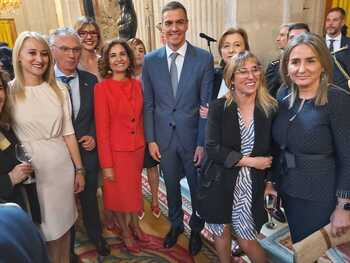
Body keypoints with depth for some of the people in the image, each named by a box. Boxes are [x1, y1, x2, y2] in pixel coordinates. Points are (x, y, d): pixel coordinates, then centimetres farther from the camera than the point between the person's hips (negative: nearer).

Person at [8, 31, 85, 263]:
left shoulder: (60, 91, 2)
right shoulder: (9, 92, -6)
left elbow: (68, 133, 3)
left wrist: (79, 170, 4)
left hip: (62, 167, 2)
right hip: (31, 170, -2)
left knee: (62, 223, 17)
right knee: (39, 227, 14)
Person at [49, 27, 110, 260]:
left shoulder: (90, 80, -2)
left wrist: (93, 136, -8)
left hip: (87, 153, 2)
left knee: (90, 199, 21)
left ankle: (96, 236, 48)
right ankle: (68, 247, 44)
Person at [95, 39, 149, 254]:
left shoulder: (137, 84, 0)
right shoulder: (102, 87, -15)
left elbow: (139, 119, 8)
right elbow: (102, 128, -15)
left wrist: (144, 144, 7)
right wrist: (106, 165, -15)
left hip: (137, 148, 5)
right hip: (116, 151, -4)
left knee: (135, 189, 21)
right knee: (118, 192, 14)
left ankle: (135, 226, 45)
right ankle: (126, 232, 38)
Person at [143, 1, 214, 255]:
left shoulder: (204, 58, -8)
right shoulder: (150, 60, -1)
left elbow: (206, 105, -7)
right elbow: (148, 104, 2)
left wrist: (203, 142, -9)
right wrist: (151, 139, -1)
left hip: (192, 136, -1)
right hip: (164, 137, 2)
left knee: (197, 187, 15)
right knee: (171, 185, 20)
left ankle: (196, 229, 41)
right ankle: (176, 224, 45)